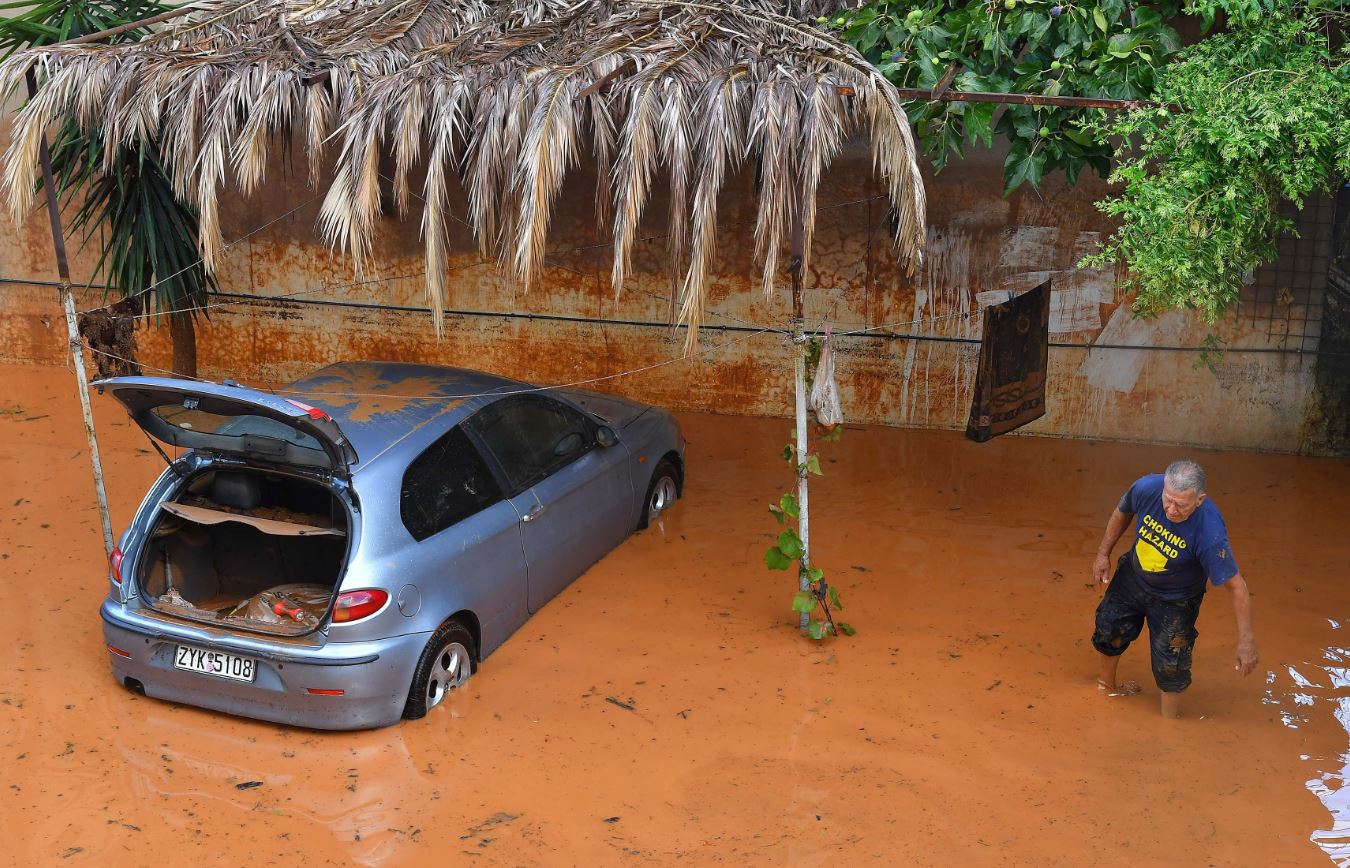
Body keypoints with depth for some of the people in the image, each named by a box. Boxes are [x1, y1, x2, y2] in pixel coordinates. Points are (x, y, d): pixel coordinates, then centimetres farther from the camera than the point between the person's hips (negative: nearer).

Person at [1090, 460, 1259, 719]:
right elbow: (1122, 514, -5)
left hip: (1174, 600, -4)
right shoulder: (1146, 488, -30)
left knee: (1170, 669, 4)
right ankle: (1107, 686, 53)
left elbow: (1235, 586, -31)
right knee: (1108, 632, 22)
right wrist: (1103, 554, 3)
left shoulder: (1210, 533, -41)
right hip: (1132, 578, 4)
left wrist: (1246, 640, -28)